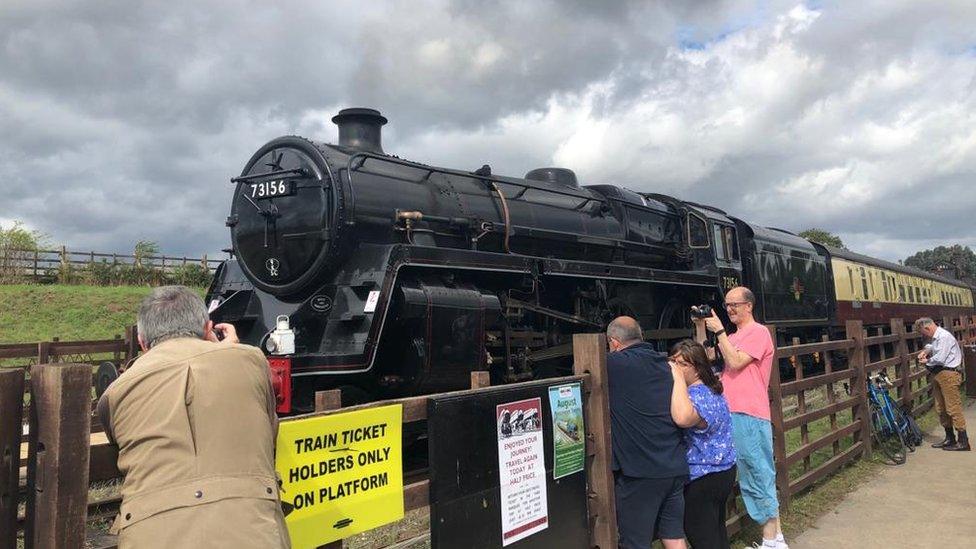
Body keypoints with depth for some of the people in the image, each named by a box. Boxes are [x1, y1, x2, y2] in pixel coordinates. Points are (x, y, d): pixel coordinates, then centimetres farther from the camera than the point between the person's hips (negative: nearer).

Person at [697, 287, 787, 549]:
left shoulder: (758, 332, -6)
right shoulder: (732, 337, 20)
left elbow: (736, 363, -16)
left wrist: (719, 331, -13)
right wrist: (701, 327, 10)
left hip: (749, 416, -9)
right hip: (731, 414, 9)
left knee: (760, 477, -3)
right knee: (749, 478, 13)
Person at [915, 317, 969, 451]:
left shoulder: (944, 337, -17)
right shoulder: (936, 338, 14)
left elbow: (939, 358, -23)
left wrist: (927, 361, -4)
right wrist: (926, 351, 16)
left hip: (948, 375, -10)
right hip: (938, 375, 10)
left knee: (953, 408, -7)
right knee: (941, 409, 14)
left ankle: (963, 441, -1)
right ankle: (950, 439, 25)